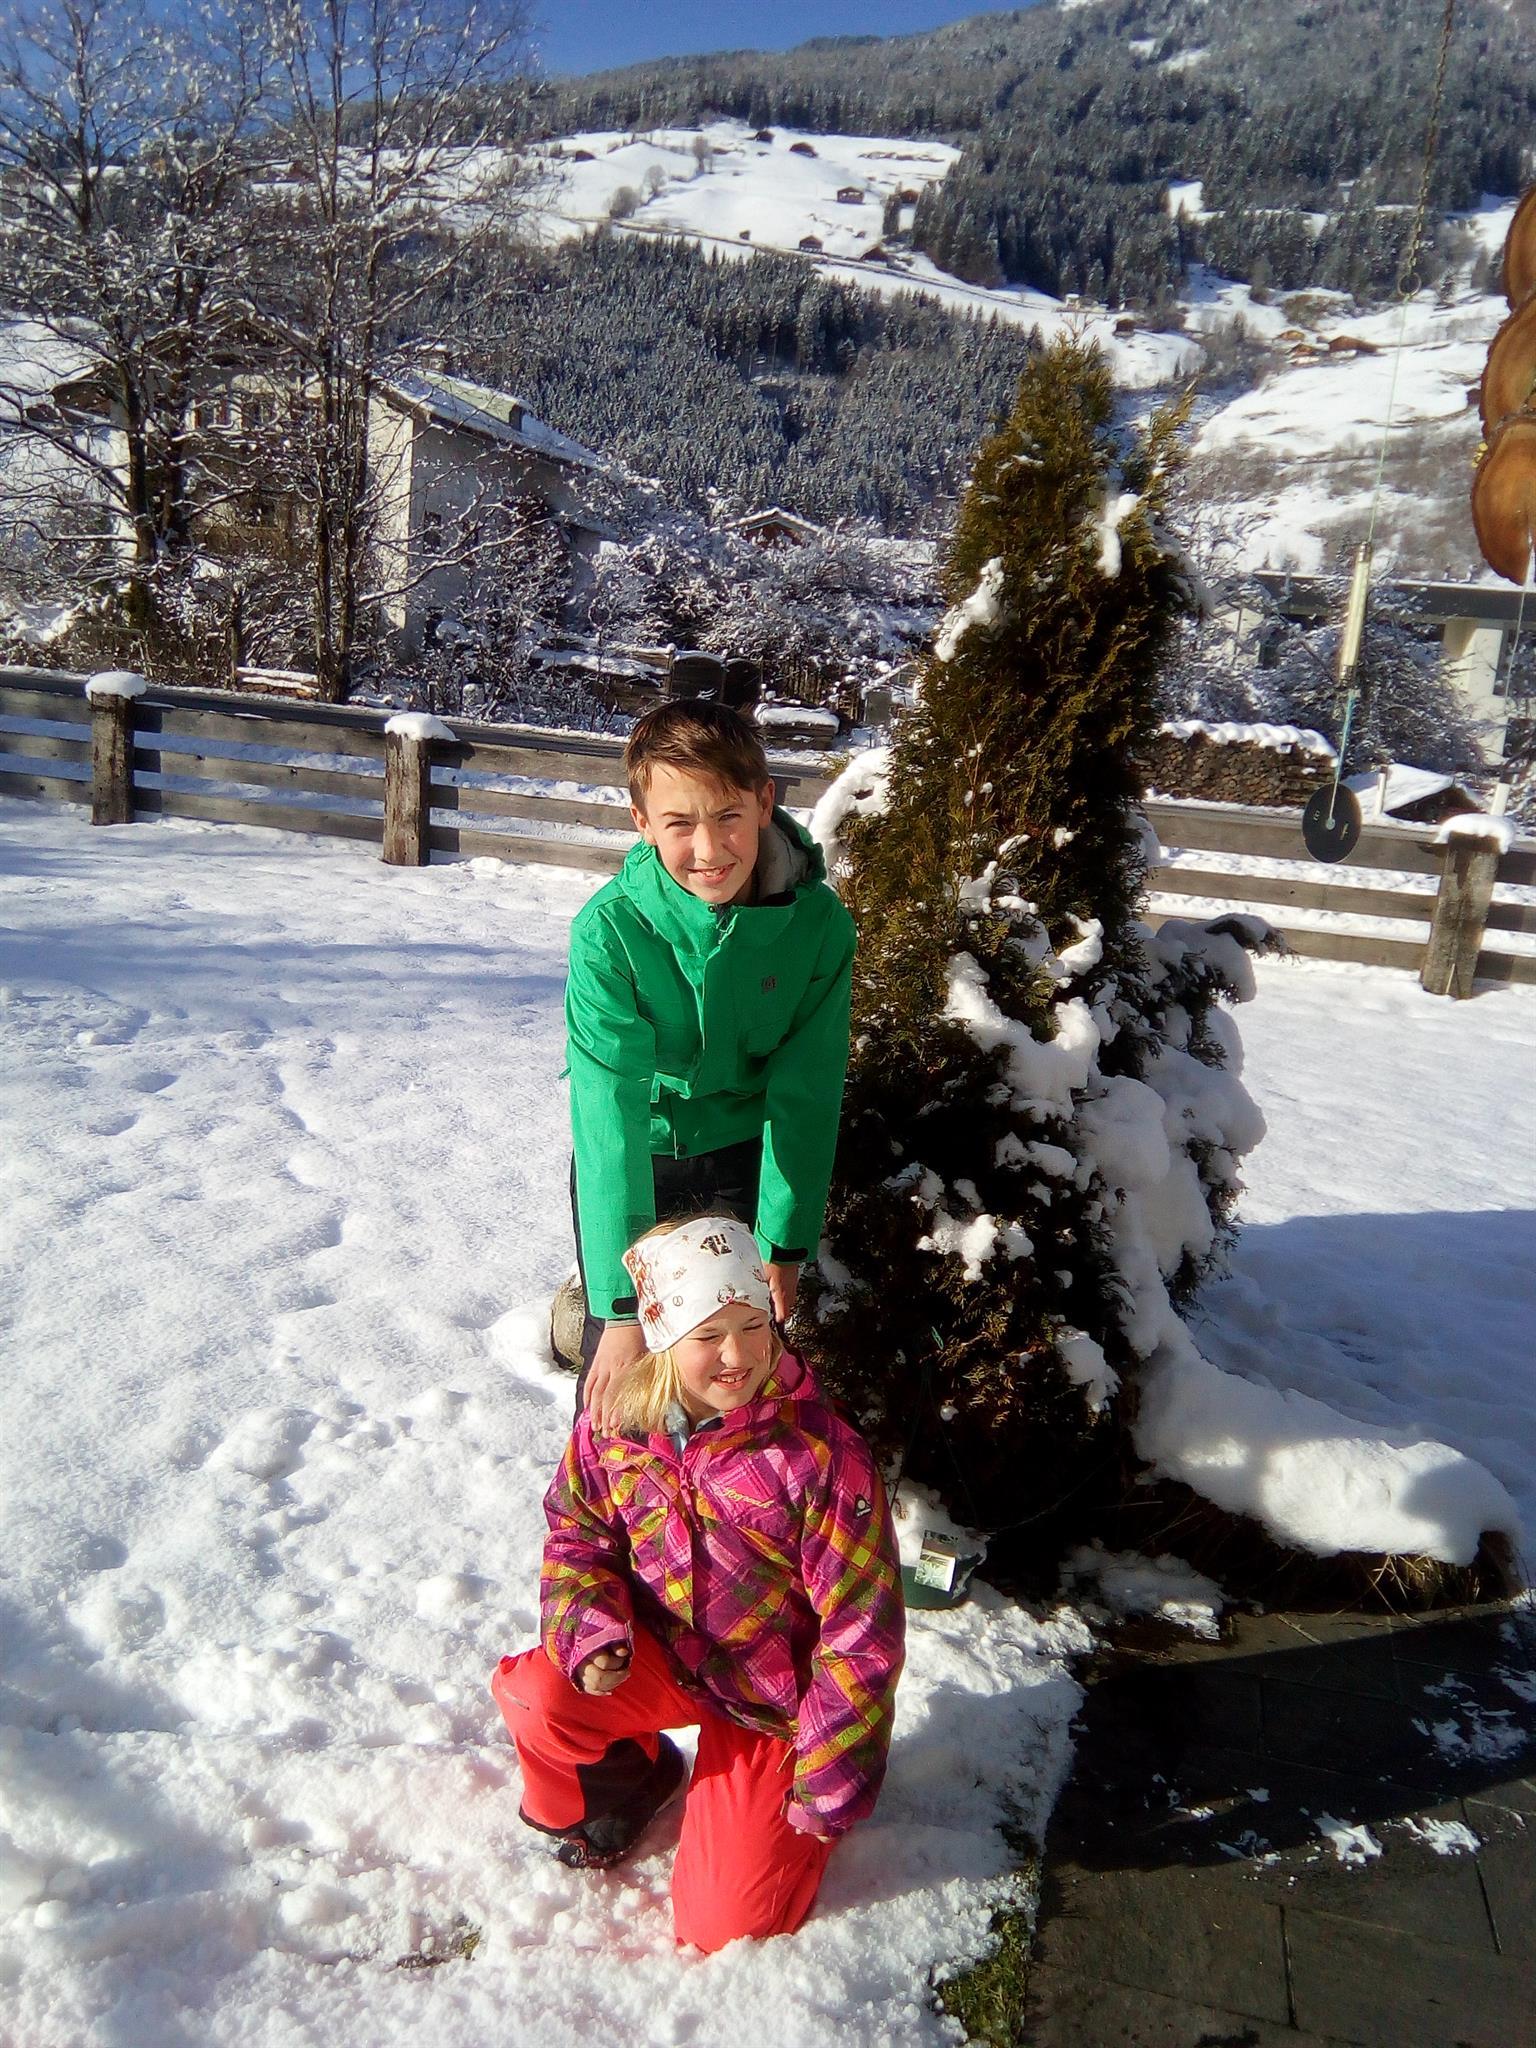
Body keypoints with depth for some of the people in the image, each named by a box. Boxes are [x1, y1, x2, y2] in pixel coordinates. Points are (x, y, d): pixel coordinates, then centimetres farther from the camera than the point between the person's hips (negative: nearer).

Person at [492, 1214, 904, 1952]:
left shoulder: (822, 1455, -29)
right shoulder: (614, 1426, -15)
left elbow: (862, 1635, -21)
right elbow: (577, 1534, 2)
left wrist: (833, 1784, -15)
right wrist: (591, 1632, -19)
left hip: (777, 1697, -3)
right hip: (667, 1656, 3)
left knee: (722, 1922, -5)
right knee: (537, 1695, -25)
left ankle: (781, 1791, 27)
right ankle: (627, 1781, 11)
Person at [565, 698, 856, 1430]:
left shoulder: (819, 922, -21)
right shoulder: (609, 928, -28)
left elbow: (805, 1093, -15)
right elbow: (609, 1109, -33)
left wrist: (783, 1245, -18)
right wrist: (622, 1306, -37)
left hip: (746, 1151, 1)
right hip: (634, 1155, -1)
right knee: (616, 1354, 6)